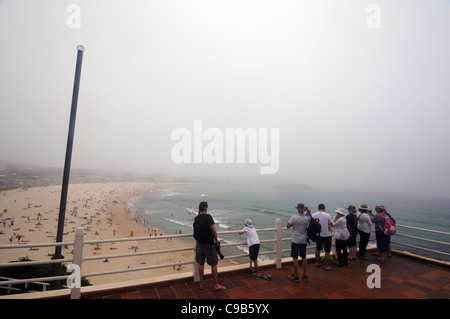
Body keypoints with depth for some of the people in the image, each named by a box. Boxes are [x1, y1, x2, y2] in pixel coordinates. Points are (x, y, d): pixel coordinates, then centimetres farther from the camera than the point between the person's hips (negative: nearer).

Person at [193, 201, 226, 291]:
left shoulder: (196, 218, 1)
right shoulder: (208, 217, -16)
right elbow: (214, 231, -16)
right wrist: (217, 241, -1)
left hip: (199, 244, 6)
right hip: (209, 244, -5)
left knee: (201, 264, 15)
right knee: (214, 265, 7)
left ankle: (202, 284, 25)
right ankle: (216, 285, 16)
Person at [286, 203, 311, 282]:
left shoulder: (294, 217, -17)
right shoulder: (308, 218, -6)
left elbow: (288, 226, -10)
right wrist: (309, 212, 9)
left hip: (295, 241, -5)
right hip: (304, 241, 5)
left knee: (295, 258, 4)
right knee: (304, 258, 16)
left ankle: (296, 276, 11)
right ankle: (305, 275, 24)